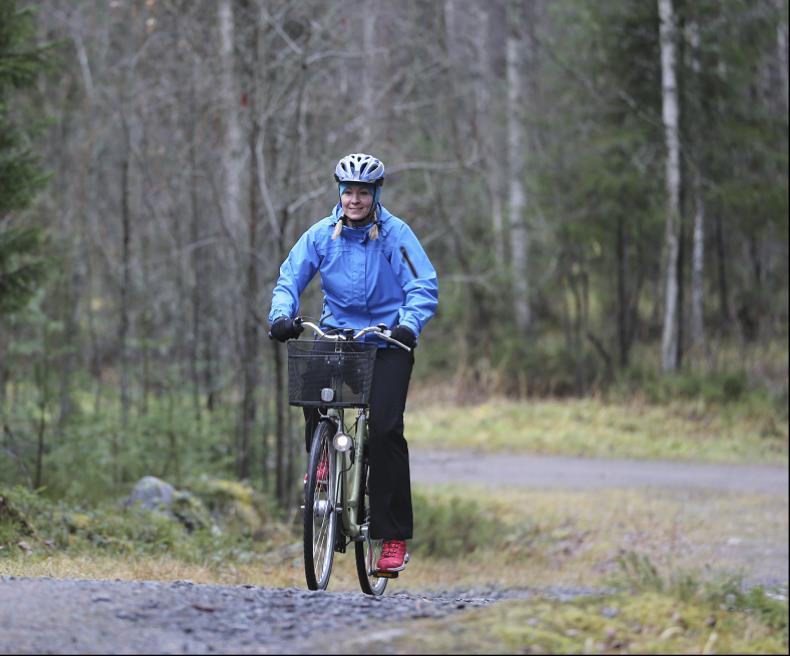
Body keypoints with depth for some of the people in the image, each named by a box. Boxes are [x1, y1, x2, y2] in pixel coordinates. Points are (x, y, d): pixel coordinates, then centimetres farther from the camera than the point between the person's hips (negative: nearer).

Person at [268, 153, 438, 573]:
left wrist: (409, 324, -30)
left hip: (387, 341, -2)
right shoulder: (322, 234, 1)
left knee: (384, 428, -15)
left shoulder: (396, 234, -7)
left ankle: (395, 537, -9)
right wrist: (282, 315, -21)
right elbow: (290, 278, 0)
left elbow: (424, 287, -12)